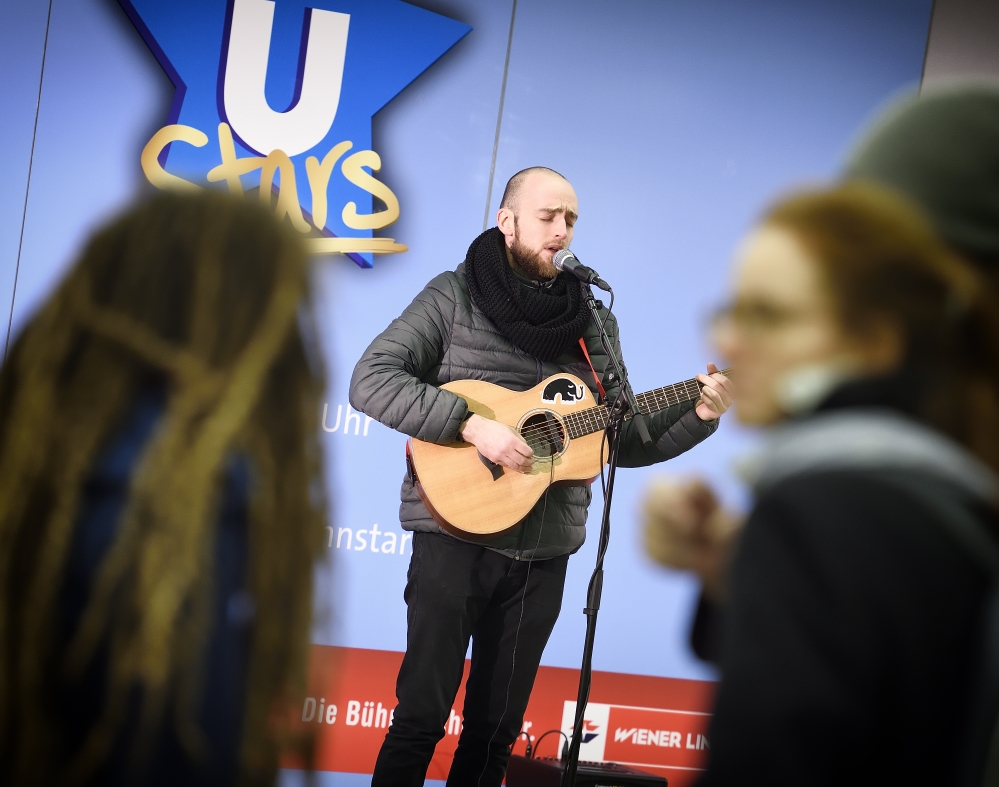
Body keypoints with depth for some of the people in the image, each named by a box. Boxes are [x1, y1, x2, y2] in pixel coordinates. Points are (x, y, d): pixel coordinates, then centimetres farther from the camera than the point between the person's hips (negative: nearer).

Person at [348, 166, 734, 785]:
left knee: (497, 730, 11)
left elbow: (621, 442, 14)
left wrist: (699, 417, -2)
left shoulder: (594, 322, 10)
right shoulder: (455, 296, -3)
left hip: (544, 552, 4)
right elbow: (371, 381, -13)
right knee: (422, 716, -2)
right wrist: (474, 425, -22)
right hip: (458, 534, -4)